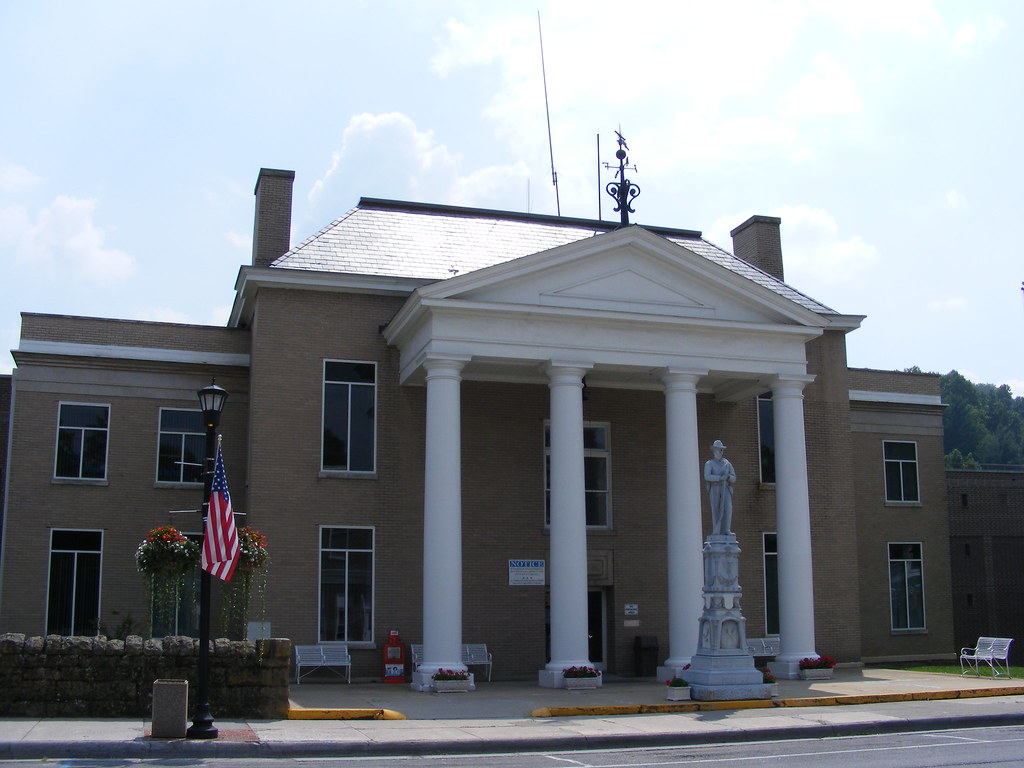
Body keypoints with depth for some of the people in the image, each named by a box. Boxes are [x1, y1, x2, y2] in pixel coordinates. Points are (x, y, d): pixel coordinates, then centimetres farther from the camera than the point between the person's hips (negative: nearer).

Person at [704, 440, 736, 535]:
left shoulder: (727, 463, 16)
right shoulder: (709, 464, 6)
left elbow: (734, 478, 14)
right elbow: (707, 477, -12)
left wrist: (728, 476, -10)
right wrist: (720, 478, -20)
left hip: (725, 489, 2)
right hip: (714, 489, -2)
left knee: (727, 508, -15)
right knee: (716, 510, -5)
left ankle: (726, 531, -12)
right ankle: (716, 532, -2)